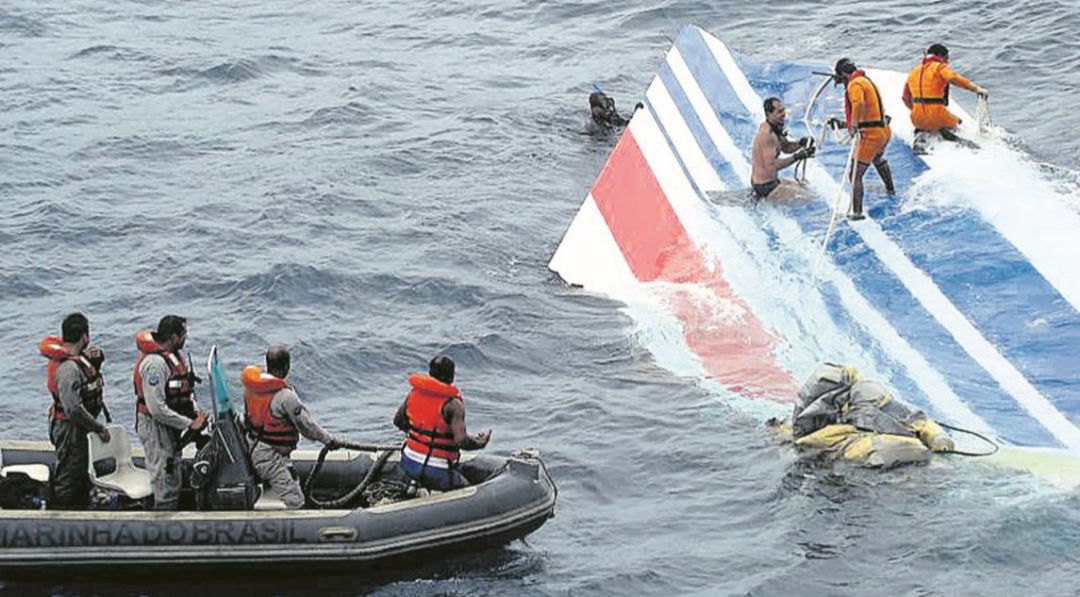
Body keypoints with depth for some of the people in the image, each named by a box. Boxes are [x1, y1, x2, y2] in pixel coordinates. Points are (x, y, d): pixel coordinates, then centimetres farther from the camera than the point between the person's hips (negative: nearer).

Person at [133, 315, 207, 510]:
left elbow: (186, 392, 16)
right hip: (156, 427, -10)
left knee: (174, 483, 19)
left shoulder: (174, 356, 6)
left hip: (170, 428, 10)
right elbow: (157, 409, -28)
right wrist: (190, 423, -23)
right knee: (166, 488, -6)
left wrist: (196, 413, -3)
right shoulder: (155, 363, -25)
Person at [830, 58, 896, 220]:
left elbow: (859, 104, -33)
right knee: (878, 158, 40)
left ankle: (857, 212, -19)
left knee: (856, 174, -10)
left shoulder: (854, 84, -12)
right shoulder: (867, 81, 18)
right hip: (885, 131, 10)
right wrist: (844, 123, 32)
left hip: (870, 134, -10)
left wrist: (854, 124, -32)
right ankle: (890, 188, 60)